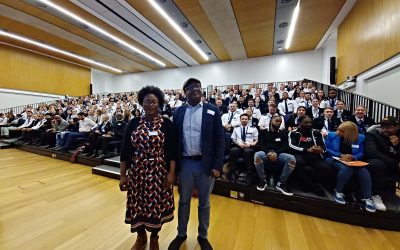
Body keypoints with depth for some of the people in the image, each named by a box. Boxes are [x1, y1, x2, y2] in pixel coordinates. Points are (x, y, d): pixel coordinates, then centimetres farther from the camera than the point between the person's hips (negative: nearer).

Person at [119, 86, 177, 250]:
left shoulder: (167, 124, -5)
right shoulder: (133, 123, 1)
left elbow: (172, 151, -5)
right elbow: (125, 150, 2)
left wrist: (171, 173, -9)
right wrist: (122, 174, 2)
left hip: (159, 172, -2)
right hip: (136, 172, 2)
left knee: (156, 204, 11)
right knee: (138, 203, 15)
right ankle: (141, 236, 45)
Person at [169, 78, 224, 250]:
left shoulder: (212, 111, -3)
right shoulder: (178, 112, 3)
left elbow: (219, 139, -5)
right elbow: (174, 138, 5)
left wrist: (217, 166, -10)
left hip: (206, 164, -1)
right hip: (185, 163, 2)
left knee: (204, 203, 18)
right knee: (183, 201, 20)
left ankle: (203, 236, 42)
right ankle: (181, 234, 45)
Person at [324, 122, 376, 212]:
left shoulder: (360, 137, 4)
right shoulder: (331, 135, -2)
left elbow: (361, 153, 7)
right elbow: (326, 149, -3)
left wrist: (353, 157, -15)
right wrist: (340, 155, -15)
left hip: (352, 160, 3)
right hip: (333, 159, -3)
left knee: (363, 170, -29)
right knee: (346, 168, -35)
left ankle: (367, 198, -18)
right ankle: (338, 192, -15)